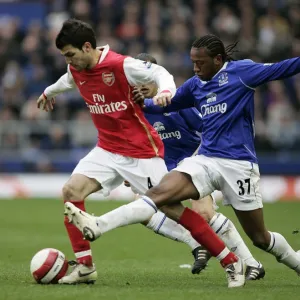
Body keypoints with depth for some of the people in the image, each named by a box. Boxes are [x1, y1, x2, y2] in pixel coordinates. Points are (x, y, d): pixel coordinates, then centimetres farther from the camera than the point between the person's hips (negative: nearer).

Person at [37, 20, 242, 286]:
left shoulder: (120, 65, -19)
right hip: (108, 150, 7)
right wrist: (49, 92, 48)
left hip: (141, 152, -7)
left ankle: (231, 261, 2)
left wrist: (166, 90, -41)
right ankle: (85, 267, -3)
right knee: (71, 191, -11)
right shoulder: (76, 70, 4)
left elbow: (159, 73, -19)